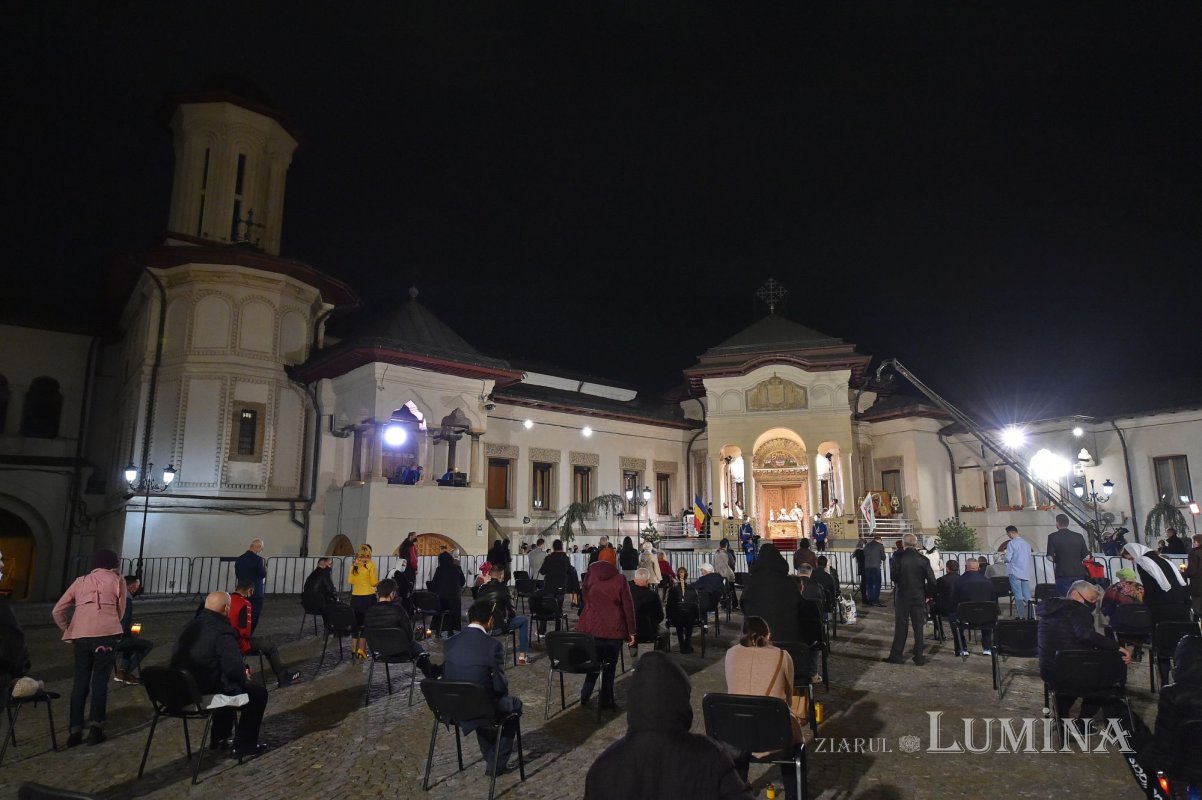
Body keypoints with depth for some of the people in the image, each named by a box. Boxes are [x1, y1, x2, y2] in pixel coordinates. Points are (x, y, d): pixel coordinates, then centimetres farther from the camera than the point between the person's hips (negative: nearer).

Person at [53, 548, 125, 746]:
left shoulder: (80, 581, 21)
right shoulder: (117, 580, 14)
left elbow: (57, 611, 17)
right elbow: (120, 612, 14)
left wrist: (68, 631, 25)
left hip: (80, 636, 3)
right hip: (105, 634, -3)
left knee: (80, 681, 12)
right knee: (100, 681, 4)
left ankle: (75, 730, 12)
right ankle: (95, 728, 1)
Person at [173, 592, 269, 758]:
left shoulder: (190, 626, 6)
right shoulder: (223, 632, -21)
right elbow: (234, 667, -25)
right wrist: (245, 678, -1)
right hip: (206, 691, -9)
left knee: (229, 683, 35)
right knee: (258, 693, 10)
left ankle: (219, 738, 44)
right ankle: (244, 746, 17)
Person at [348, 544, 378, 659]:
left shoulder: (354, 564, 1)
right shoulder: (370, 564, -11)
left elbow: (350, 581, 7)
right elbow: (374, 582, -11)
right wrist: (378, 580, 10)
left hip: (355, 597, 4)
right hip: (368, 597, -4)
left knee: (356, 621, 16)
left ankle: (354, 648, 22)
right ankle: (361, 649, 2)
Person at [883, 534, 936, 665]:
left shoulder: (899, 558, -13)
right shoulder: (923, 559, -6)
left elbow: (894, 578, -10)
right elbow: (931, 581, -6)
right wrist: (928, 594, 7)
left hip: (902, 597, -1)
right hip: (919, 598, 1)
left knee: (900, 626, 7)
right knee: (918, 627, 9)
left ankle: (896, 655, 11)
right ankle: (919, 657, 14)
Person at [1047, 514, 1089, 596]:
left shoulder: (1053, 537, -5)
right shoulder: (1079, 536, 6)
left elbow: (1050, 557, -9)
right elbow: (1086, 557, 7)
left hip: (1063, 574, -4)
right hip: (1078, 573, 4)